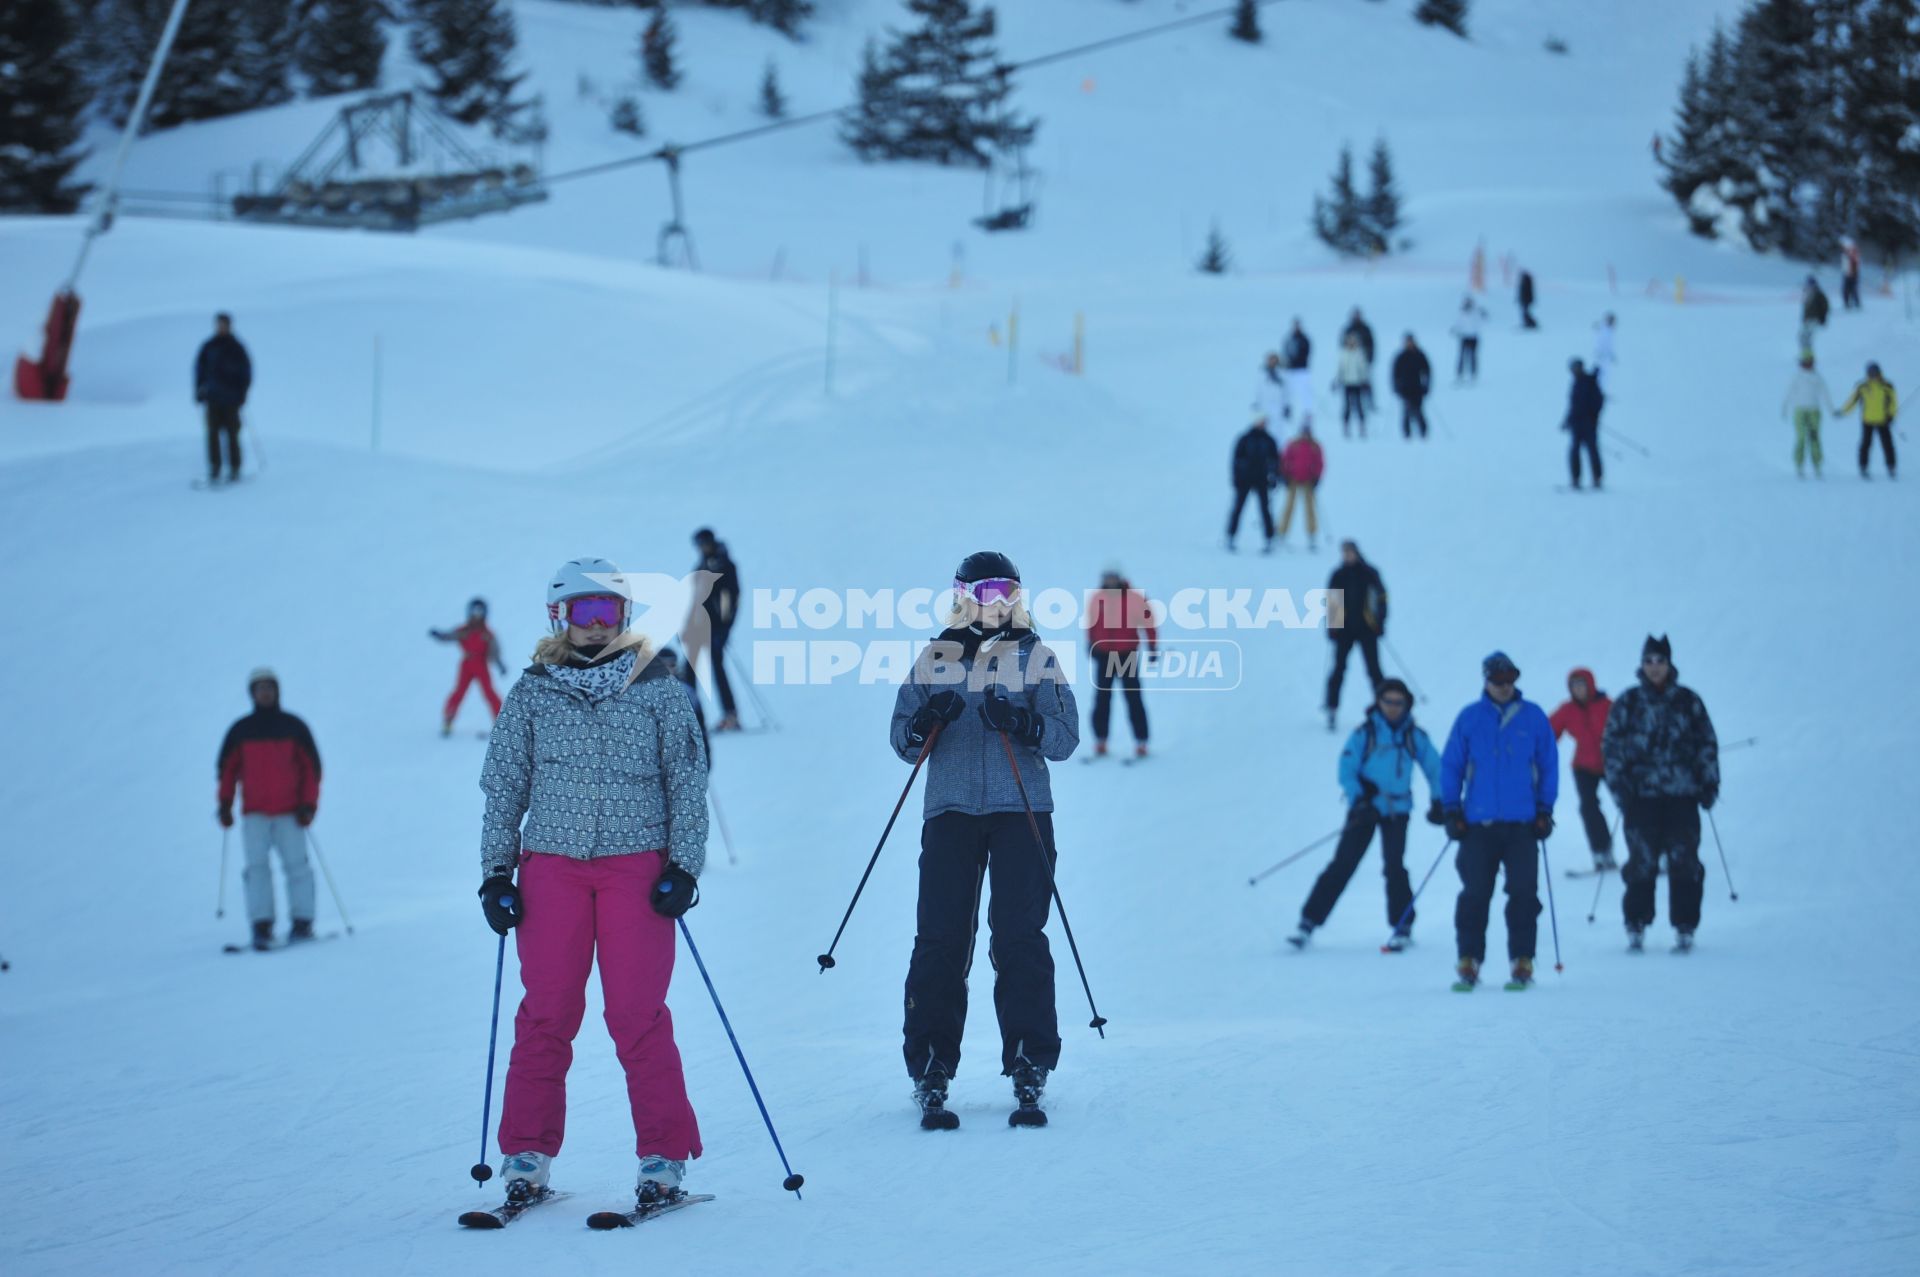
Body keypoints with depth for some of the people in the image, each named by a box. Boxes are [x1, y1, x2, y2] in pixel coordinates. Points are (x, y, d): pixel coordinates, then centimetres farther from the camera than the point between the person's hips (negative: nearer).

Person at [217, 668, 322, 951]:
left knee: (296, 865, -3)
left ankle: (302, 924, 3)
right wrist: (225, 804, 4)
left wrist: (308, 804, -4)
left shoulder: (294, 727, 4)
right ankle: (262, 927, -6)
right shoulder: (240, 731, 7)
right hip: (254, 813, 1)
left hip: (289, 810, -1)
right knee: (257, 867, -6)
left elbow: (311, 767, 4)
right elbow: (227, 768, 11)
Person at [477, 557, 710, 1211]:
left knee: (638, 1016, -5)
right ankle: (528, 1156, 7)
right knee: (546, 1015, 0)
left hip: (637, 865, -1)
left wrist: (684, 865, -1)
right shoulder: (531, 693, 8)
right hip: (552, 867, 1)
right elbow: (503, 788, 12)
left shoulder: (655, 686, 5)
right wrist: (496, 872, 7)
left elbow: (688, 782, 7)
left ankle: (664, 1157, 2)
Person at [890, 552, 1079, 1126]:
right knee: (940, 938, -5)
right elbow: (902, 738, 11)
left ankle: (1029, 1063, 1)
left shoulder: (1035, 656, 8)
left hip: (1021, 811, -1)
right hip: (950, 810, 1)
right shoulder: (936, 658, 12)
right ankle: (931, 1066, 0)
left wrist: (1021, 723, -19)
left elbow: (1065, 737, 0)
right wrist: (924, 723, -12)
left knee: (1020, 937, -6)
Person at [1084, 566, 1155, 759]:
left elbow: (1149, 622, -3)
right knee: (1102, 698, 3)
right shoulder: (1097, 600, -1)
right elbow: (1091, 624, 13)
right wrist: (1091, 645, 14)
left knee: (1133, 698, -2)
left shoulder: (1135, 600, -10)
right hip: (1103, 655, 3)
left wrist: (1152, 648, -3)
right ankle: (1100, 741, 10)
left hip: (1128, 655, -3)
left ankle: (1141, 743, 1)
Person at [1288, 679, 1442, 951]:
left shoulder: (1415, 736, 2)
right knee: (1342, 865, -6)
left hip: (1397, 810, 1)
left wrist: (1438, 803, 6)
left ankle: (1403, 926, 3)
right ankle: (1309, 922, -4)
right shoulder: (1364, 734, -4)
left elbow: (1434, 768, 12)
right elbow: (1347, 770, -6)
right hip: (1365, 808, -1)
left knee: (1394, 866, -12)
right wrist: (1359, 802, -16)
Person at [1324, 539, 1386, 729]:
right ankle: (1331, 711, 1)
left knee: (1374, 670, -2)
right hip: (1344, 628, 1)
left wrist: (1380, 622, -3)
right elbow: (1329, 602, 9)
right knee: (1339, 669, -4)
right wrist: (1331, 627, 2)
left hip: (1367, 628, -1)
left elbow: (1381, 597, 5)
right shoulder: (1338, 575, 4)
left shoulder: (1369, 573, 1)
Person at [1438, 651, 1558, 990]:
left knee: (1523, 893, -3)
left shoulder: (1534, 717, 4)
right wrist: (1451, 810, 3)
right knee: (1475, 894, 0)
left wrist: (1544, 809, 3)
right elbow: (1451, 765, 8)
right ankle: (1469, 961, 6)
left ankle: (1522, 962, 4)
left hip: (1522, 823, 0)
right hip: (1478, 823, 0)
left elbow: (1549, 765, 9)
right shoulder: (1469, 718, 4)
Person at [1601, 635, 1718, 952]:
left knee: (1684, 863, -1)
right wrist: (1619, 786, -2)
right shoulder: (1628, 703, 6)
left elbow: (1707, 743, 12)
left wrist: (1709, 784, 5)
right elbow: (1611, 745, 7)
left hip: (1682, 795, 1)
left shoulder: (1688, 701, 8)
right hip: (1641, 795, 0)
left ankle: (1685, 927, 5)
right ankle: (1636, 925, 8)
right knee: (1641, 863, -2)